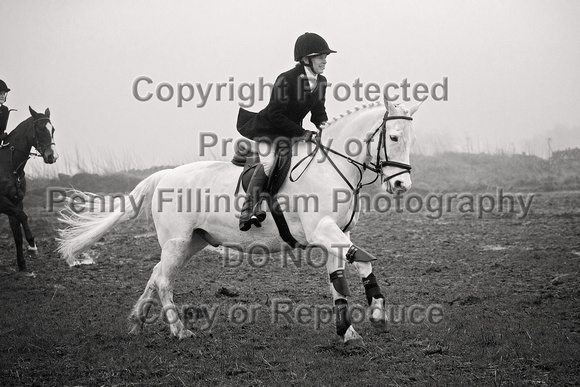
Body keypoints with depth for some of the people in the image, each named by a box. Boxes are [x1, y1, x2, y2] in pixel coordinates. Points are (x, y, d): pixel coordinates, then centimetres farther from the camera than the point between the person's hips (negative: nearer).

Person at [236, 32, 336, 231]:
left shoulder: (320, 81, -2)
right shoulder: (286, 80, -24)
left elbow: (319, 111, 10)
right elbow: (275, 114, -25)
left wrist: (322, 125, -13)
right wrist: (303, 133, -29)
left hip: (292, 131, 8)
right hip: (269, 129, -8)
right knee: (268, 163, -27)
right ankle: (250, 209, -22)